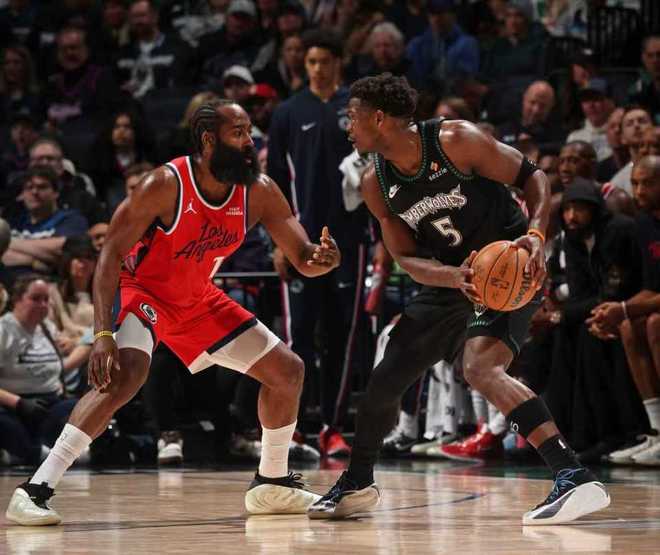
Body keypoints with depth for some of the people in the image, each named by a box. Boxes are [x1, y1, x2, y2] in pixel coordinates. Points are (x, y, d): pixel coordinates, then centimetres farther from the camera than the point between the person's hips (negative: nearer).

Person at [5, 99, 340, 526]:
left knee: (289, 371, 6)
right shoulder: (166, 185, -26)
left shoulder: (259, 192, -11)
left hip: (198, 299, 7)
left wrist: (322, 258, -34)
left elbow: (302, 259, -7)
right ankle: (36, 490, -34)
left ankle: (272, 484, 25)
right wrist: (103, 334, -34)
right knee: (127, 373, -35)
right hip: (143, 293, -7)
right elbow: (112, 254, -24)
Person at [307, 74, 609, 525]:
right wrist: (456, 278, -24)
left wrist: (536, 235, -31)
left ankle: (576, 479, -37)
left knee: (480, 368, -30)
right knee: (387, 375, 10)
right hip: (452, 277, 7)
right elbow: (407, 258, -4)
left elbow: (533, 177, -14)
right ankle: (357, 484, 35)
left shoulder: (454, 141, -19)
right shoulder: (376, 185, -1)